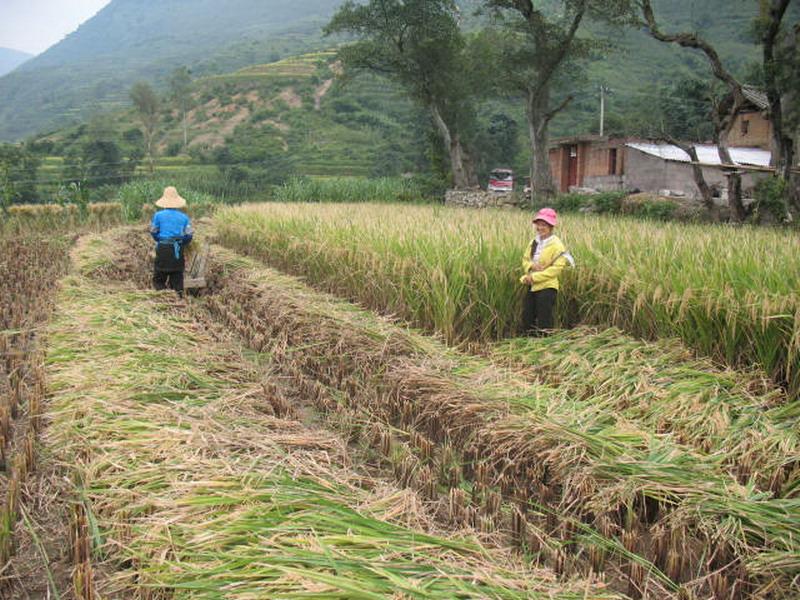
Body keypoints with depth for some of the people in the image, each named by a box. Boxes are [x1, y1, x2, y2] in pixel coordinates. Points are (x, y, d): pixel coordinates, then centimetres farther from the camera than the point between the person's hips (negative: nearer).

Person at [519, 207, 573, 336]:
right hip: (532, 287, 7)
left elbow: (557, 267, -18)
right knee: (527, 320, 12)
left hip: (547, 287, -7)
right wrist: (531, 265, -12)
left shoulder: (557, 245, -11)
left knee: (544, 325, -1)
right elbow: (525, 259, 13)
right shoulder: (534, 242, 11)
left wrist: (535, 277, -19)